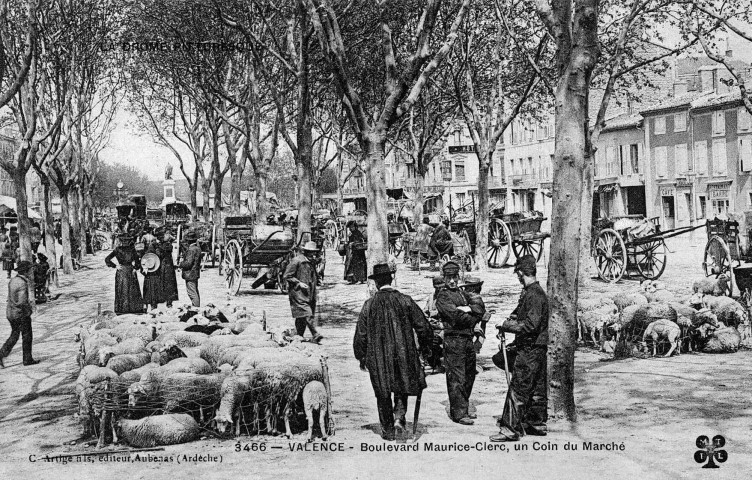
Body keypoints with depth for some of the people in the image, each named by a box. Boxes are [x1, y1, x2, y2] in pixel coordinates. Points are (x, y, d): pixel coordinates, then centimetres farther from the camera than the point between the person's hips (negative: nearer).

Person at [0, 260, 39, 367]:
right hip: (21, 314, -8)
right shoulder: (22, 283, -22)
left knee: (14, 336, 18)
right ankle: (27, 359, 16)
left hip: (10, 313, 8)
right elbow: (22, 302, -27)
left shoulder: (12, 280, 6)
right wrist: (28, 310, -11)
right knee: (27, 336, 7)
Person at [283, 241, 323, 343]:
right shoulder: (296, 261, -9)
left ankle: (299, 336, 15)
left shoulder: (312, 262, 15)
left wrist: (316, 285, 15)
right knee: (307, 314, -16)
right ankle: (315, 335, -24)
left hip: (310, 294, 8)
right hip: (298, 293, -8)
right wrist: (299, 283, -15)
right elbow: (286, 277, -9)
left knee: (301, 316, 10)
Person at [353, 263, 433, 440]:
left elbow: (360, 334, -1)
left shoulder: (369, 305, -5)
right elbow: (423, 327, -2)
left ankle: (388, 430, 16)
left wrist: (361, 357, 10)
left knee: (383, 394, 11)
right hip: (404, 355, 0)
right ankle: (399, 416, -1)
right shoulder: (405, 301, -5)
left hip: (378, 357, 0)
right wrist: (425, 346, 15)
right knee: (402, 387, 19)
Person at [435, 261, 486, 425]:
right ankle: (458, 413, -4)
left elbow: (481, 308, 6)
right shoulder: (442, 297, -6)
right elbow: (456, 316, -17)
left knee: (469, 376, 13)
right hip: (454, 339, -8)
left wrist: (469, 308, -11)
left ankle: (463, 409, 23)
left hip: (468, 339, 8)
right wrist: (474, 318, -3)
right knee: (457, 378, -7)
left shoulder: (463, 293, 18)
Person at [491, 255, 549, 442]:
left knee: (518, 389, -8)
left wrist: (507, 326, -14)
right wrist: (511, 320, 4)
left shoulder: (534, 295, -18)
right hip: (538, 348, 10)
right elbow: (520, 313, 22)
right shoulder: (534, 292, 13)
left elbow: (530, 325, -24)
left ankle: (511, 429, -6)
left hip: (530, 349, -10)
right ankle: (537, 423, 25)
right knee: (536, 388, 16)